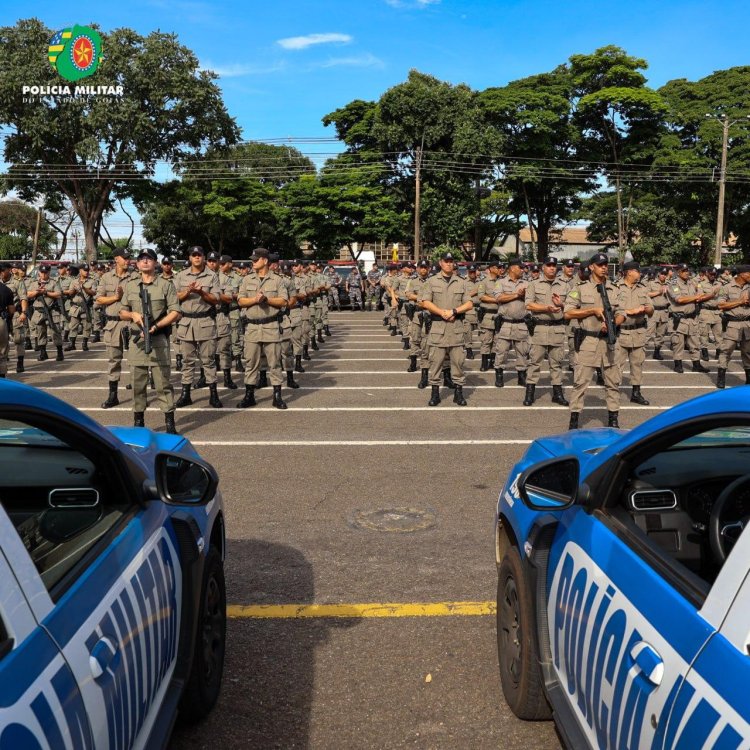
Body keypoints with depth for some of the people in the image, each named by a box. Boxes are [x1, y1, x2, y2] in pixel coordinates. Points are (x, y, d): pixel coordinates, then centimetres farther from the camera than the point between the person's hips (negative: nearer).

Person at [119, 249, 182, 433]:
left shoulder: (166, 285, 2)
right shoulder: (130, 286, 13)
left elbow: (175, 313, -4)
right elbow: (122, 312, 16)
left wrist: (156, 326, -15)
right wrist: (133, 315, -7)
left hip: (159, 340, -3)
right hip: (136, 340, 3)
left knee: (163, 382, -4)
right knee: (138, 383, 7)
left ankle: (169, 423, -1)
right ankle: (138, 422, 16)